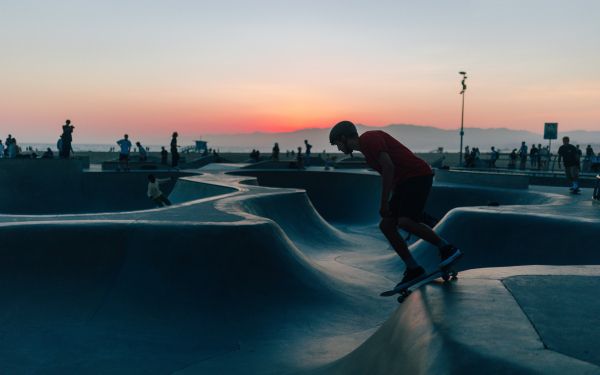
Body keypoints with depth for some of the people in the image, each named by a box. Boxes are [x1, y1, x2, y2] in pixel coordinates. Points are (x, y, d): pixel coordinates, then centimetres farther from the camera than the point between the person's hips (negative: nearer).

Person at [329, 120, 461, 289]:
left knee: (404, 221, -25)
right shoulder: (366, 148, 22)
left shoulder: (369, 138, -9)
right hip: (405, 181, 10)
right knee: (386, 225, 2)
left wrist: (384, 203, -19)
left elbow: (388, 167, -21)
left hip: (418, 175, -10)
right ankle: (413, 269, 4)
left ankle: (447, 248, -10)